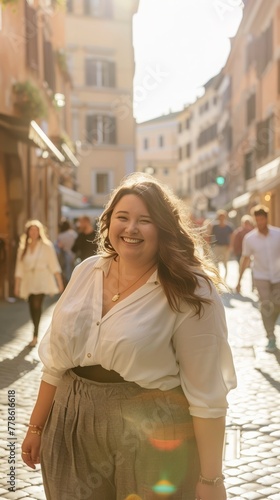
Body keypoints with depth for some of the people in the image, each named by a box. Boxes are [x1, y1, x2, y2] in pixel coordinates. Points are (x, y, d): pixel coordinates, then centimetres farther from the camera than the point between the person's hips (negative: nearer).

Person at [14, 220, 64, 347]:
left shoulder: (47, 246, -2)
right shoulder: (23, 248, 7)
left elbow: (54, 265, -4)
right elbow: (19, 268, 8)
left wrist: (60, 283, -7)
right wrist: (17, 286, 7)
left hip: (42, 281, -4)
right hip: (28, 281, 4)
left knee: (37, 305, -19)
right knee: (32, 307, 7)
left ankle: (35, 336, -18)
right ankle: (36, 334, 24)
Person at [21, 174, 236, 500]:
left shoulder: (190, 292, -16)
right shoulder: (88, 271, 1)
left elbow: (206, 393, -15)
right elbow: (57, 361, 8)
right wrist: (37, 426, 12)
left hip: (151, 438, -5)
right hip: (71, 432, 5)